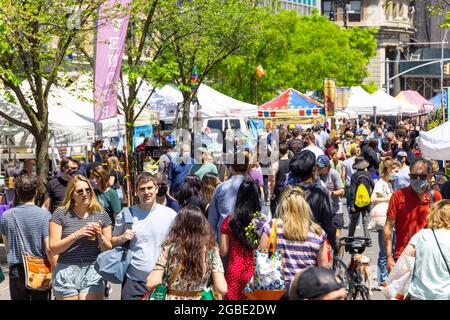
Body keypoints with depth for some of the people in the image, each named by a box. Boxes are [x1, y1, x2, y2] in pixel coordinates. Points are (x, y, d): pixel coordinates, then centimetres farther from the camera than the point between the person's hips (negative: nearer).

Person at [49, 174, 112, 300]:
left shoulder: (101, 215, 6)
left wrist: (100, 236, -11)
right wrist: (77, 235, -16)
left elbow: (108, 250, 8)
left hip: (93, 272, 1)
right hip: (66, 272, -1)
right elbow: (53, 248, -6)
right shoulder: (61, 214, 0)